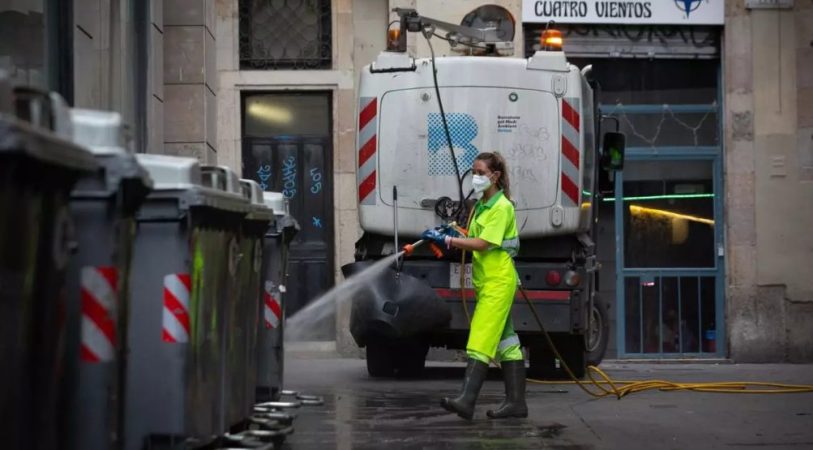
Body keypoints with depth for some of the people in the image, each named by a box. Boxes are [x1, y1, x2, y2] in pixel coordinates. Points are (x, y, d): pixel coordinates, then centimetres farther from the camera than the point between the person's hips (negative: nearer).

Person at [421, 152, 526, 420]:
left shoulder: (502, 207, -13)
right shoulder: (482, 205, 16)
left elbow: (483, 244, -20)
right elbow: (475, 239, 17)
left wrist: (447, 240, -21)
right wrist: (451, 234, 0)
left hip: (498, 282, -10)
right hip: (486, 280, 10)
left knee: (481, 339, -16)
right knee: (505, 342, 10)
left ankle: (466, 400, -23)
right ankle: (516, 402, 14)